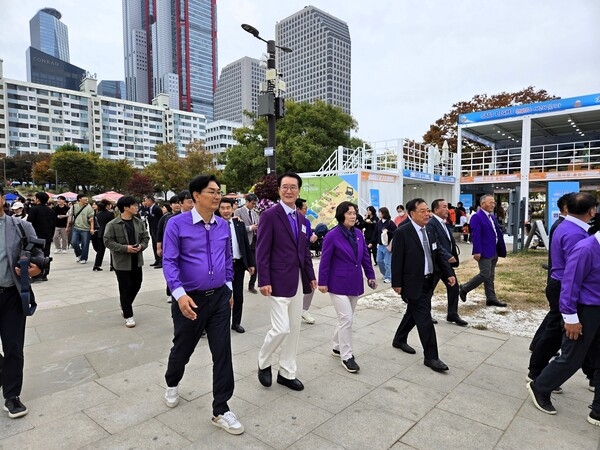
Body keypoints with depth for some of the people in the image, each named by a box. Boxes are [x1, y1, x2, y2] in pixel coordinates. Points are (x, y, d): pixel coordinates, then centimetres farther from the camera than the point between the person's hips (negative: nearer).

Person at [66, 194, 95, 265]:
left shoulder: (88, 207, -5)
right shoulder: (74, 207, 4)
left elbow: (91, 219, -8)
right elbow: (70, 217, 10)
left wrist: (92, 228, -16)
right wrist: (67, 227, 11)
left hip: (86, 229, -2)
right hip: (76, 228, 3)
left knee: (85, 245, 2)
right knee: (74, 243, -2)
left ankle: (83, 258, 16)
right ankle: (79, 255, 23)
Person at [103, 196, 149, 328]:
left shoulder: (139, 222, 3)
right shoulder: (112, 224, -12)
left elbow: (145, 237, 9)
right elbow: (108, 241, -12)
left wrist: (141, 246, -12)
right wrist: (125, 248, -22)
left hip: (136, 260, 5)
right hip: (122, 261, -5)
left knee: (136, 285, 14)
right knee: (125, 288, 1)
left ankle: (125, 305, 41)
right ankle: (128, 315, 14)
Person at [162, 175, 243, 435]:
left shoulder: (223, 226, 3)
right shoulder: (177, 224, -11)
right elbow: (169, 262, -14)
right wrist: (180, 294, -24)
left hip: (219, 298, 3)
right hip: (190, 299, -3)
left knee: (223, 353, 4)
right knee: (182, 349, 18)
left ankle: (221, 411, 21)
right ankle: (172, 385, 52)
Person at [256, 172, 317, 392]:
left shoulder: (300, 217, 12)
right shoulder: (269, 215, -10)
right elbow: (262, 251, -13)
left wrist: (311, 275, 12)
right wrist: (264, 281, -18)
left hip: (298, 280, 7)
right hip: (279, 281, -7)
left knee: (294, 329, 13)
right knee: (281, 328, -7)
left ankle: (287, 373, 28)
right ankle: (263, 363, 22)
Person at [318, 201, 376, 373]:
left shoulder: (358, 234, 4)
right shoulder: (332, 235, -13)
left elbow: (365, 256, 10)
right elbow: (325, 261, -11)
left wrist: (371, 275, 7)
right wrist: (323, 282, -10)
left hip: (355, 283, 6)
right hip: (338, 283, -6)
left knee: (346, 318, 16)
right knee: (346, 318, -6)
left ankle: (337, 347, 34)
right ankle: (346, 356, 8)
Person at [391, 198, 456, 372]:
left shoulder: (429, 231, 7)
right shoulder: (402, 232, -16)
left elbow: (438, 254, 11)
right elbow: (396, 260, -15)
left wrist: (449, 273, 1)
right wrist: (397, 283, -14)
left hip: (427, 282, 8)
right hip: (413, 284, -8)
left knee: (413, 314, 20)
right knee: (424, 318, -5)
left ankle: (399, 340, 39)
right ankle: (431, 357, 7)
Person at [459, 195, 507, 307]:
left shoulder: (493, 217, 15)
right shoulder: (477, 217, -14)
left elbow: (498, 233, 17)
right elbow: (475, 236, -20)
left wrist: (501, 250, 12)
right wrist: (477, 251, -24)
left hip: (494, 251, 9)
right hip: (485, 252, -9)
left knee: (490, 276, 12)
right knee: (485, 275, -7)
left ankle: (491, 299, 19)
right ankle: (464, 288, 8)